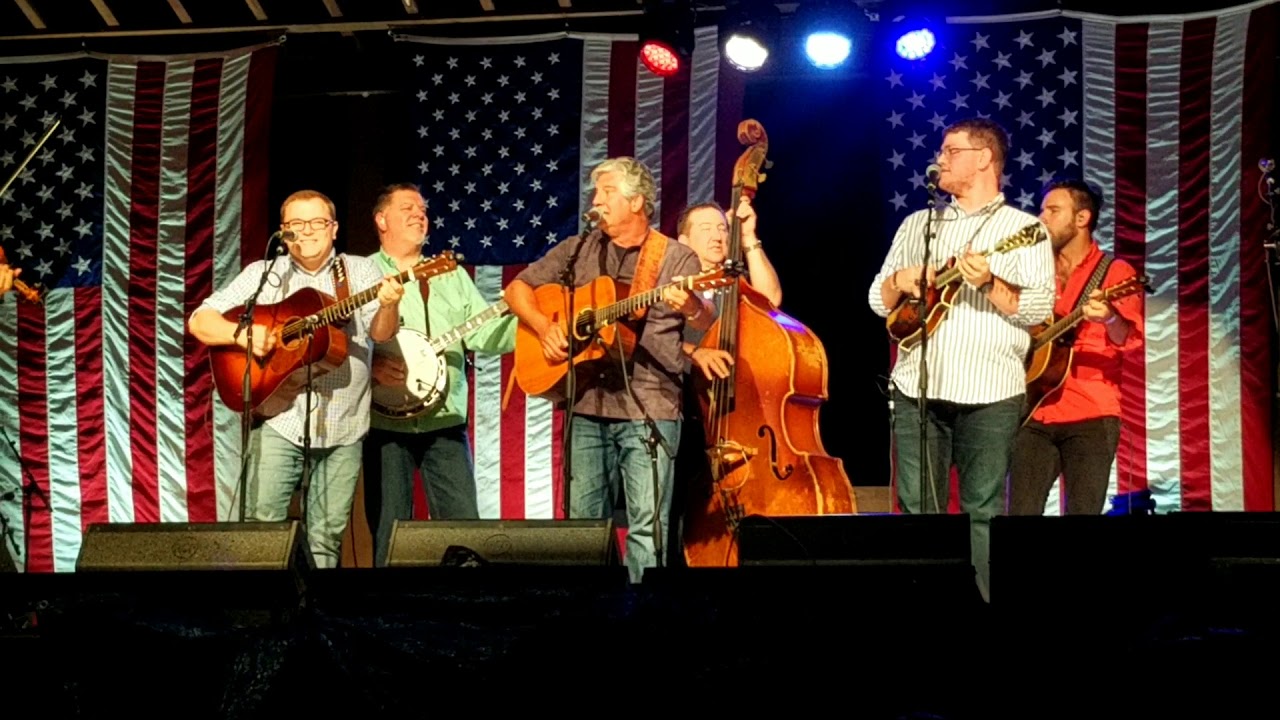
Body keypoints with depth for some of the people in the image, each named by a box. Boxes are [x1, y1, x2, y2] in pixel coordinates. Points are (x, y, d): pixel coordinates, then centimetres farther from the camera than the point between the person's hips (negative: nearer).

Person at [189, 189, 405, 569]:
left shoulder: (361, 271, 7)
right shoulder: (262, 273, 6)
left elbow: (381, 332, -7)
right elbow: (199, 320, 3)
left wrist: (388, 305, -30)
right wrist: (241, 333, -17)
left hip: (343, 430, 1)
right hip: (278, 421, -1)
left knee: (326, 536, 5)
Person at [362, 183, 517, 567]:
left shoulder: (452, 275, 15)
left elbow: (482, 333, 5)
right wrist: (369, 363, -20)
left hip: (444, 423, 3)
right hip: (384, 423, -3)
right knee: (388, 536, 0)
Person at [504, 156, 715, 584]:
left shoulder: (676, 258, 1)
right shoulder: (578, 251, 12)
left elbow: (708, 327, -8)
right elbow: (518, 288, 15)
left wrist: (691, 309, -32)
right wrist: (544, 327, -3)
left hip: (649, 410, -4)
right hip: (587, 407, 4)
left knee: (648, 525, -8)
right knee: (584, 523, 8)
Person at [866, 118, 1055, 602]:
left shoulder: (1024, 229, 3)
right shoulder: (917, 224, 18)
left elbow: (1039, 307, -7)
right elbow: (879, 300, 16)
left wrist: (989, 284, -23)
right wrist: (899, 280, -5)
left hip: (988, 395, -4)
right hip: (916, 388, 4)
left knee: (984, 511, -3)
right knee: (917, 510, 3)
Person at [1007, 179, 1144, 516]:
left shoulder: (1115, 272, 2)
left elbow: (1130, 340, -13)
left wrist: (1110, 318, -34)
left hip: (1091, 416, -4)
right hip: (1034, 414, 4)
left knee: (1083, 515, -7)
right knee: (1021, 513, -3)